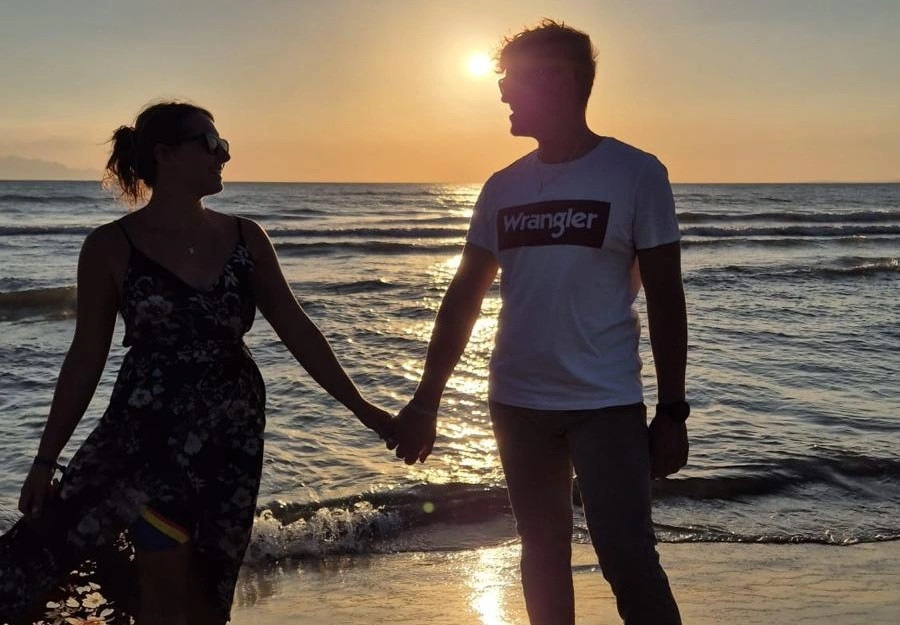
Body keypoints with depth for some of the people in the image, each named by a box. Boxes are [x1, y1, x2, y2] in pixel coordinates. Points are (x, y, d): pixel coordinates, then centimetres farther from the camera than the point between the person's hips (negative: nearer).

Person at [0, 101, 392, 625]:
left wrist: (360, 407, 0)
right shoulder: (111, 247, -6)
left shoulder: (245, 238, 2)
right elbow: (86, 358, -2)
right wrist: (46, 460, -2)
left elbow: (297, 330, 3)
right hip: (152, 431, -3)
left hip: (234, 433, 3)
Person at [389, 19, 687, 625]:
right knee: (543, 554, 14)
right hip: (517, 402, 5)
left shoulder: (636, 173, -5)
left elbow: (665, 298, -4)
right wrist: (426, 399, 8)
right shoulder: (503, 187, 7)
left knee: (630, 560, -7)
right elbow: (464, 297, 10)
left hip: (606, 402, -4)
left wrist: (672, 411, -7)